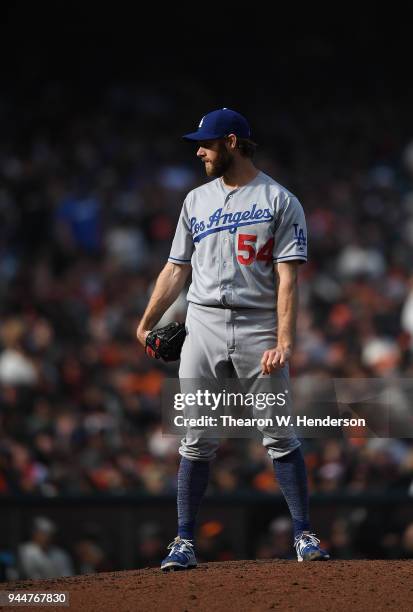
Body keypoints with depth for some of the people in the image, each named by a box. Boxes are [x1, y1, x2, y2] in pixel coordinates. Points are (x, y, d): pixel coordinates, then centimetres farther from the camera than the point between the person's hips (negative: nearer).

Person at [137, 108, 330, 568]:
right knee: (197, 440, 0)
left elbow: (287, 278, -6)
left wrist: (283, 342, -15)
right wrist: (146, 323, 5)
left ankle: (304, 535, 2)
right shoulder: (196, 201, 15)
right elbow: (176, 270, 16)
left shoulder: (280, 201, 1)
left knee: (281, 437, -4)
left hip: (259, 330, -3)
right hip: (204, 326, 3)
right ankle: (184, 541, 3)